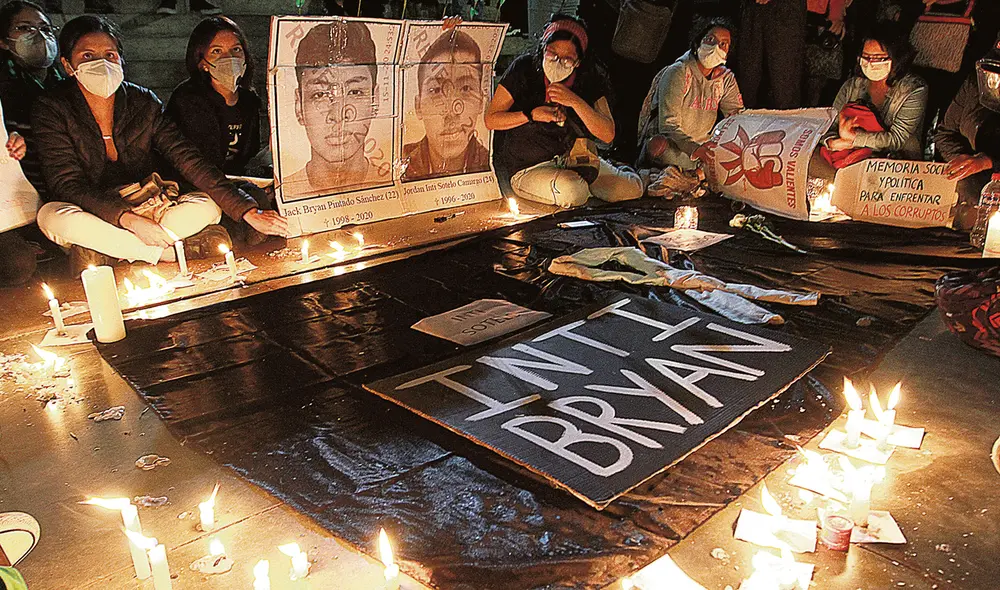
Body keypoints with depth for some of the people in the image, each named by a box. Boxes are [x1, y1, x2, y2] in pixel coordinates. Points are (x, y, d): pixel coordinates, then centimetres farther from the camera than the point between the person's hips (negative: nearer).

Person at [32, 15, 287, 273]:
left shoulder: (143, 102, -4)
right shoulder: (52, 111, -10)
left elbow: (188, 159, -12)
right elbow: (67, 185, -18)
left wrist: (249, 212, -25)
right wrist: (129, 220, -37)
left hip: (145, 209, 2)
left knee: (207, 206, -20)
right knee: (52, 215, -34)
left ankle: (99, 254, -22)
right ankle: (173, 251, -24)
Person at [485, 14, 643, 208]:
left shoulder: (590, 78, -5)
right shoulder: (524, 69, -13)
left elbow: (608, 135, -13)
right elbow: (490, 119, -10)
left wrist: (575, 101, -25)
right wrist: (532, 115, -23)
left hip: (575, 158, 4)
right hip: (527, 168, -3)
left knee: (632, 188, -7)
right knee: (572, 192, -33)